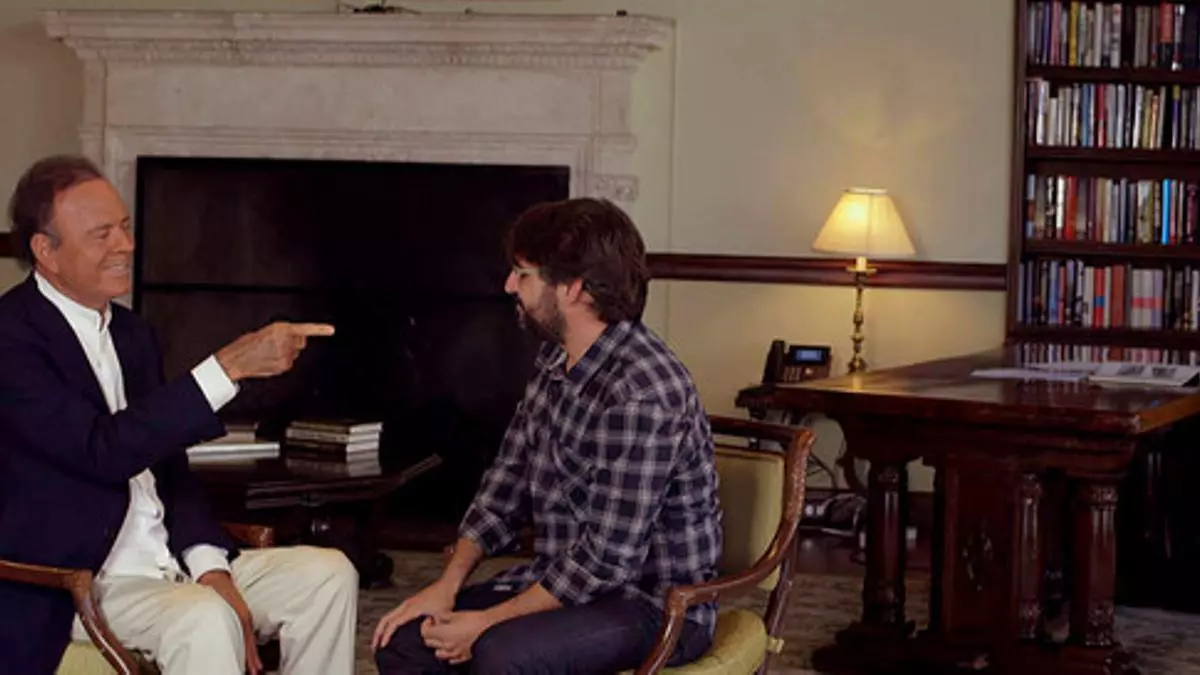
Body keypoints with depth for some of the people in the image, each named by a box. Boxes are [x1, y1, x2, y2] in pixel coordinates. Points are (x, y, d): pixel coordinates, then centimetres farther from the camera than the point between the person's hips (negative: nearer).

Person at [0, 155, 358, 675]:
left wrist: (210, 565, -3)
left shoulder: (131, 333, 14)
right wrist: (230, 366, -26)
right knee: (203, 620, -34)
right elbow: (103, 451, -24)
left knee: (328, 574, -5)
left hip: (169, 558, 8)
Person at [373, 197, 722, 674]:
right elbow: (507, 483, 12)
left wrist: (487, 622, -18)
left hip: (656, 604, -9)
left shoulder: (643, 393, -25)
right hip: (561, 581, 9)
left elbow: (608, 559, -25)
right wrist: (446, 586, 0)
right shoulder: (555, 362, 5)